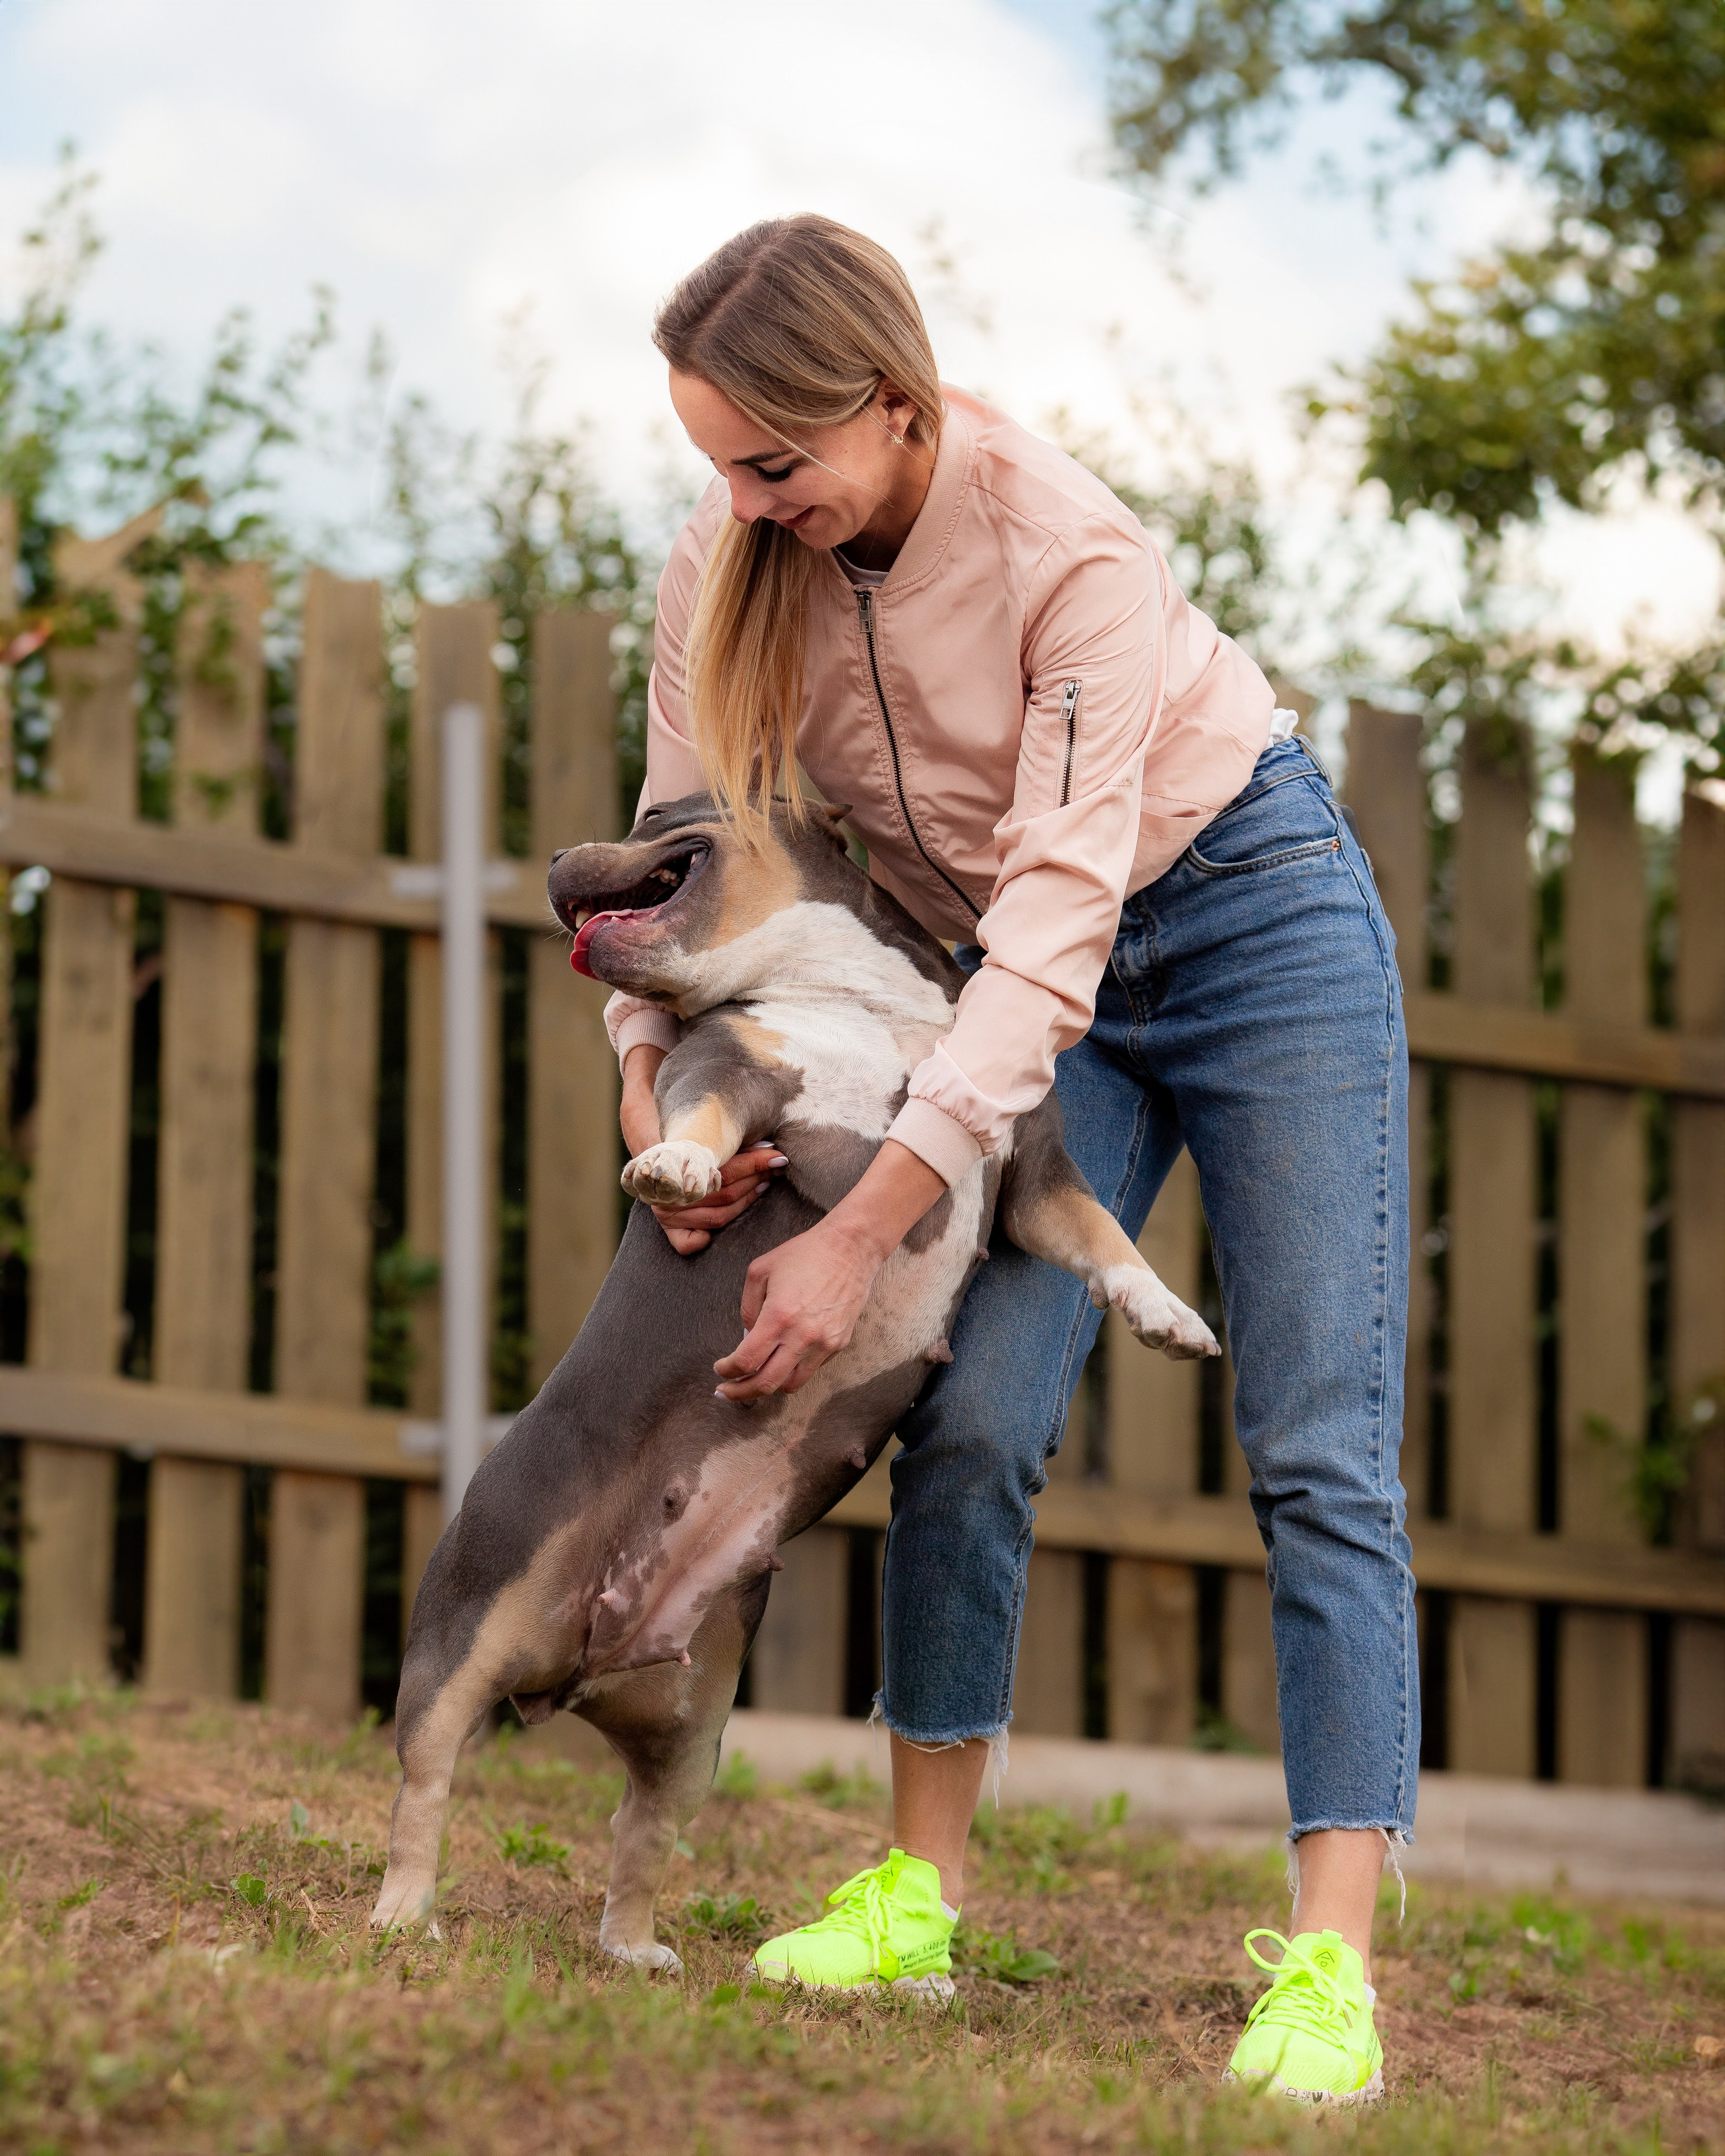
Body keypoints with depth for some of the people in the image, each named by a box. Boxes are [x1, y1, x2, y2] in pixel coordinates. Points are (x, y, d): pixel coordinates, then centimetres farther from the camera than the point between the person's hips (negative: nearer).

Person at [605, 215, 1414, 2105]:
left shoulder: (1067, 551, -32)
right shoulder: (729, 569, -14)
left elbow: (1055, 930, -34)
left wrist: (861, 1234, -36)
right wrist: (651, 1081, -24)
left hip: (1256, 912, -5)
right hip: (1040, 974, 5)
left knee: (1320, 1456, -12)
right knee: (969, 1423, -10)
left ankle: (1329, 1963, -17)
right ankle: (917, 1893, -1)